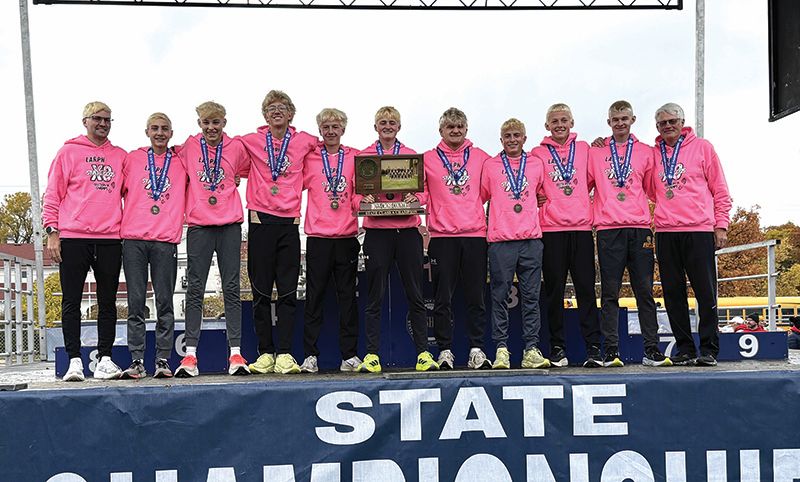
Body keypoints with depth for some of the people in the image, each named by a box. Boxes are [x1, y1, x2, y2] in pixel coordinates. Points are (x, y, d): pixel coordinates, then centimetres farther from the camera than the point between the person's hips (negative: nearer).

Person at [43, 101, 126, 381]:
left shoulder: (121, 156, 16)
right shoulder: (68, 152, 8)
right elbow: (52, 195, 5)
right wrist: (52, 232, -5)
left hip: (110, 239, 2)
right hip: (73, 237, -2)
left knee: (108, 302, 3)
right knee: (71, 301, -1)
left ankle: (105, 359, 8)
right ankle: (74, 360, 4)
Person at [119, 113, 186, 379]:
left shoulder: (181, 162, 13)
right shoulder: (132, 159, 13)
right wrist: (121, 221, 9)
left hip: (166, 240, 0)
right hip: (133, 239, 0)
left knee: (165, 302, -1)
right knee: (135, 302, -1)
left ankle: (163, 359, 3)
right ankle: (137, 360, 3)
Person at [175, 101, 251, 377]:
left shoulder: (236, 147, 6)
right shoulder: (189, 147, 5)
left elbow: (247, 170, 23)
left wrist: (232, 182, 11)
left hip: (229, 225, 0)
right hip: (198, 225, 0)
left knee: (232, 288, 2)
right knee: (195, 289, 0)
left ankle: (235, 354, 3)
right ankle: (190, 355, 2)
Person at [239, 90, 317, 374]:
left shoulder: (303, 141, 6)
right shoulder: (251, 141, 6)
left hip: (289, 221, 0)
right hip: (260, 219, 0)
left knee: (288, 290, -1)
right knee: (261, 290, 2)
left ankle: (284, 353, 2)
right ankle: (265, 353, 8)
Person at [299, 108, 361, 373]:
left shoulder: (355, 157, 10)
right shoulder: (309, 157, 6)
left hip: (347, 235, 1)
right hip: (318, 235, -1)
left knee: (348, 296, 5)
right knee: (314, 296, 2)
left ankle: (349, 354, 11)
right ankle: (310, 355, 8)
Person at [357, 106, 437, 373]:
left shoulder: (411, 155, 13)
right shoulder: (364, 156, 10)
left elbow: (423, 191, 11)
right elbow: (356, 193, 9)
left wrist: (415, 198, -10)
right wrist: (365, 200, -12)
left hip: (407, 229, 1)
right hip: (377, 230, -1)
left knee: (415, 295, 3)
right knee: (375, 296, 0)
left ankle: (423, 353, 7)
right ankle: (372, 355, 4)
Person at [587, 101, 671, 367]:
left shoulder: (646, 152, 14)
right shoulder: (595, 153, 13)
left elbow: (653, 189, 15)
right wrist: (595, 214, 2)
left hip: (640, 228, 1)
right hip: (608, 229, -1)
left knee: (645, 291, 1)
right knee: (610, 293, -1)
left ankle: (651, 350, 4)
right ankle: (611, 350, 1)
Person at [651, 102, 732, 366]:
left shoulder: (702, 147, 7)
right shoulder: (652, 153, 13)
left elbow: (720, 190, 5)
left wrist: (721, 225, -1)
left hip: (699, 229, -3)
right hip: (665, 232, 3)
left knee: (706, 291, -2)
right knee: (673, 293, 4)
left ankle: (709, 349, 5)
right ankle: (685, 348, 12)